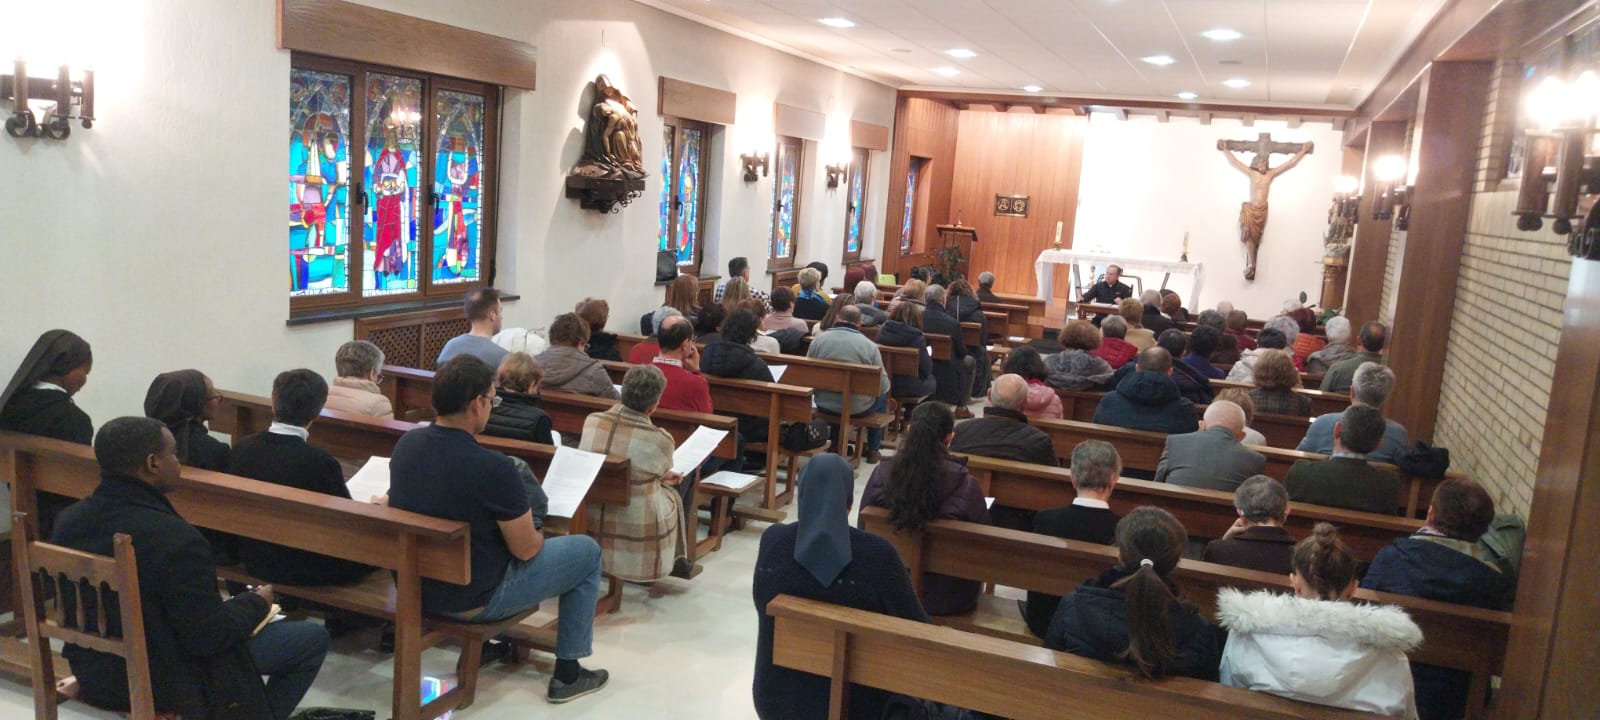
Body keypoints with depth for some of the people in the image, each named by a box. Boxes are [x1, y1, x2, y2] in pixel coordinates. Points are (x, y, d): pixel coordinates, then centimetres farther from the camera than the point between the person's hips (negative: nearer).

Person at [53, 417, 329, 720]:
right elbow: (208, 636, -25)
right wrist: (256, 603, -5)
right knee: (314, 638, 5)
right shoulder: (175, 539, -32)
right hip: (165, 685, -8)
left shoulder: (68, 520, -8)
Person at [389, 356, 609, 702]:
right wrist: (537, 535, 6)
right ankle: (567, 674, 17)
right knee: (587, 551, 10)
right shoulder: (493, 468, -29)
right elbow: (526, 550, -18)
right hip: (472, 600, -7)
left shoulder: (406, 444, -7)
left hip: (412, 587, 7)